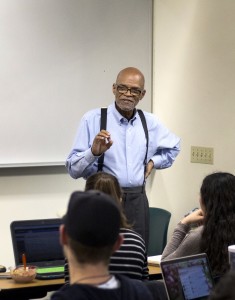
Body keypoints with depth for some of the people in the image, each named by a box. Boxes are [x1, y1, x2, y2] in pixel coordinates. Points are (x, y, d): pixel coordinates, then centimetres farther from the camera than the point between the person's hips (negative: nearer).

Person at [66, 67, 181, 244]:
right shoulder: (93, 119, -6)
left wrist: (153, 161, 12)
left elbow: (173, 147, 29)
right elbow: (73, 169, -10)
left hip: (137, 202, 4)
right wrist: (94, 152, -26)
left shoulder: (150, 122, 8)